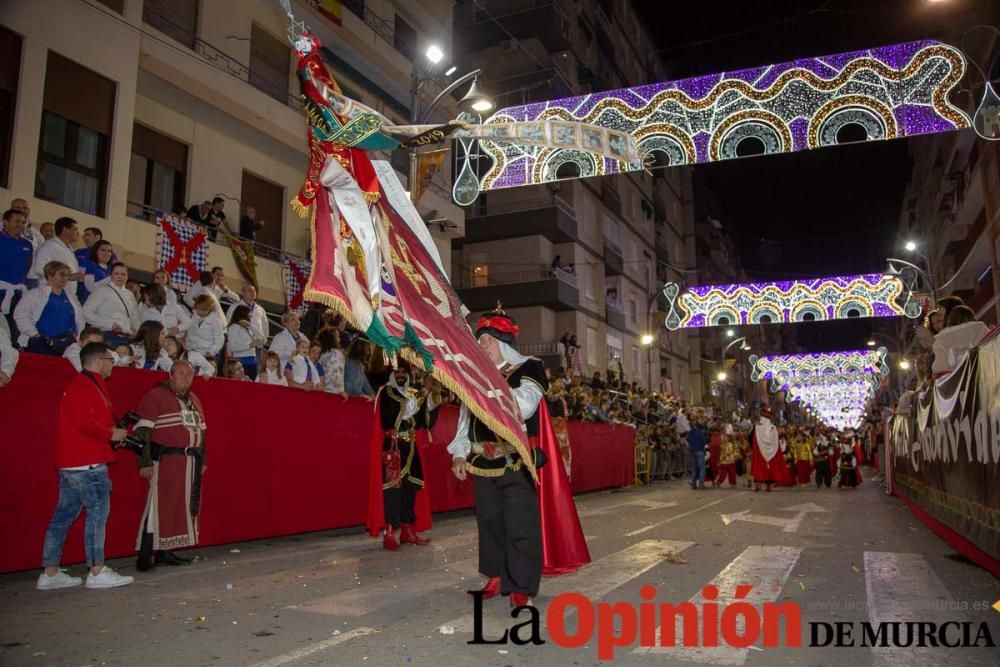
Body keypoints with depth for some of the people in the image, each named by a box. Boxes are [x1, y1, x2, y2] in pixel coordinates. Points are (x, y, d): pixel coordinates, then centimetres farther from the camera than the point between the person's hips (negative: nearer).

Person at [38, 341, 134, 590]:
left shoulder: (87, 386, 20)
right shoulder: (84, 386, -12)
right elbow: (84, 423, -22)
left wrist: (114, 429, 7)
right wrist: (111, 434, -11)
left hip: (72, 464, 10)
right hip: (87, 464, -10)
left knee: (64, 515, 11)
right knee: (98, 511, -6)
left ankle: (50, 574, 16)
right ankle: (97, 572, -2)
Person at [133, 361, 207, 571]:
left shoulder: (194, 400, 17)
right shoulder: (155, 396, -5)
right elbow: (142, 432, -11)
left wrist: (202, 459, 19)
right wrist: (145, 462, -16)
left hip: (191, 462, 7)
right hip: (165, 460, -7)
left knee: (184, 507, 8)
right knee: (158, 506, -6)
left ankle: (165, 552, 17)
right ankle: (145, 556, 1)